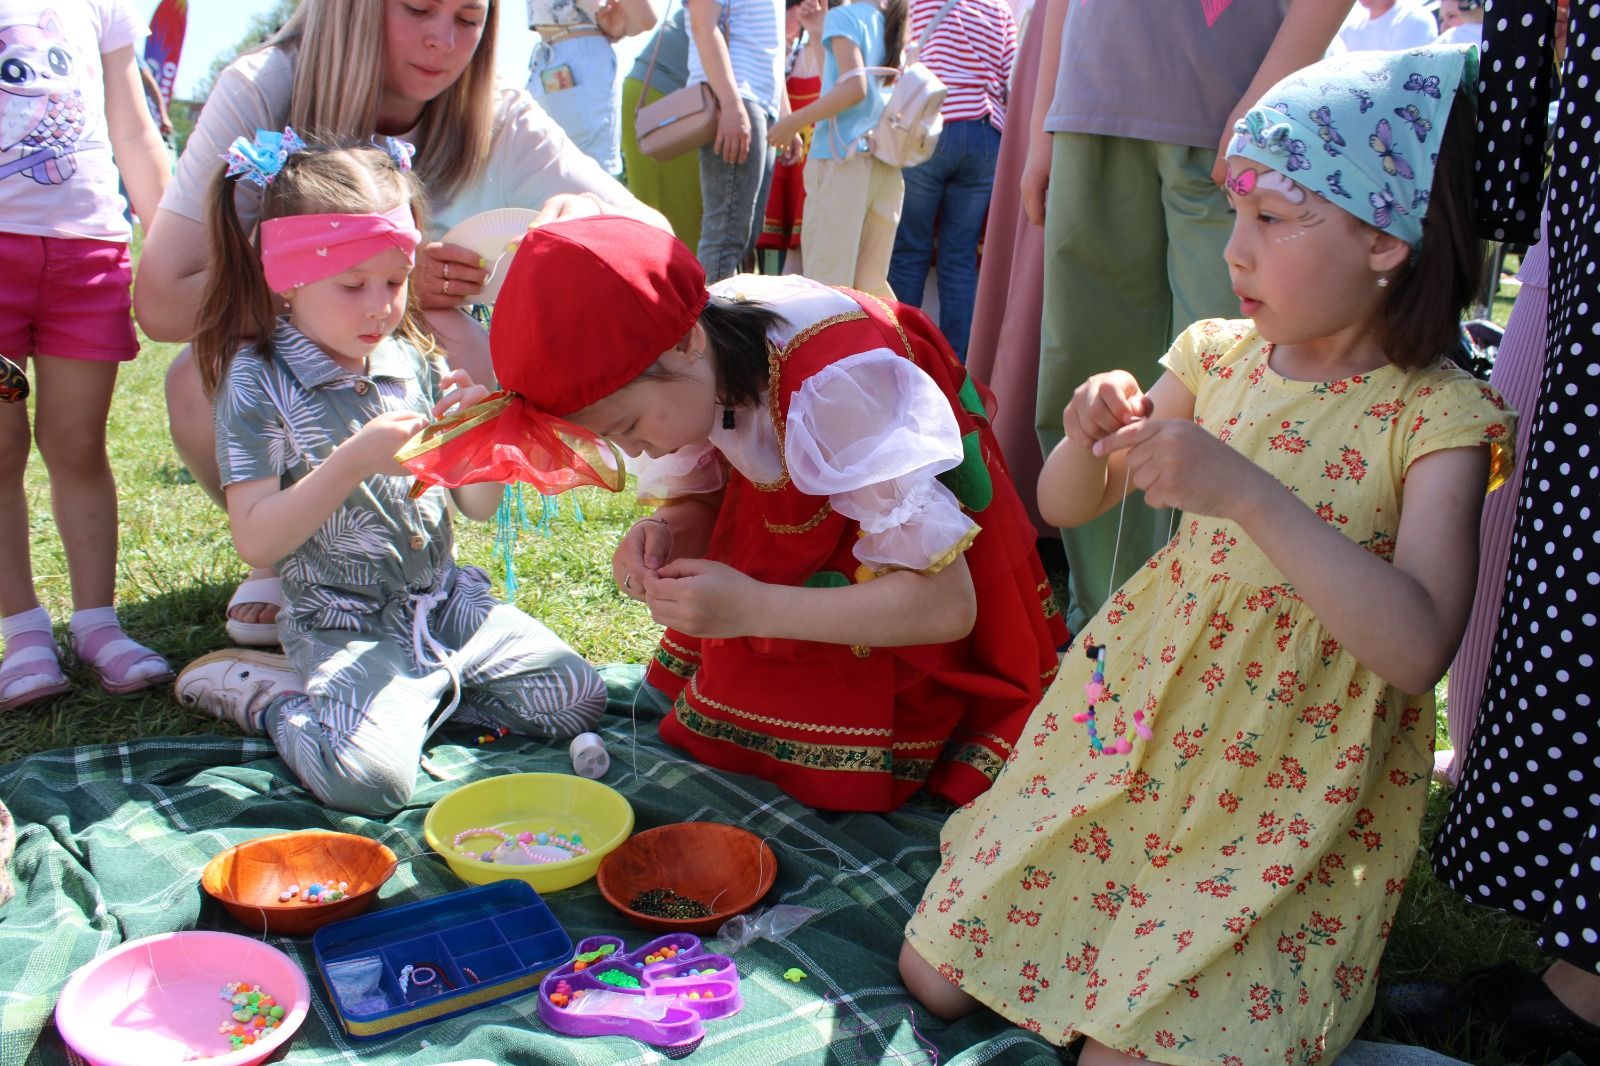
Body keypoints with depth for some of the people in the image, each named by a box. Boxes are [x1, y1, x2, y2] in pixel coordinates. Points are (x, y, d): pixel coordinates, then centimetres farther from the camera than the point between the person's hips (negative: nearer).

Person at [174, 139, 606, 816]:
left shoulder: (415, 360, 5)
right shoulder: (257, 381, -9)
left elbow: (479, 507, 8)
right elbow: (255, 542, -16)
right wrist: (355, 460, -26)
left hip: (449, 601, 6)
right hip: (346, 627, -5)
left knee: (577, 700, -6)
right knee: (367, 777, -28)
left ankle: (412, 694, 9)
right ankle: (276, 697, 2)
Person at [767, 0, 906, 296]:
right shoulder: (893, 26, 19)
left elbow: (854, 87, -14)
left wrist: (794, 122, -9)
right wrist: (820, 34, 25)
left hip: (844, 157, -7)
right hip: (887, 163, 7)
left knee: (827, 279, -8)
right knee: (871, 282, 7)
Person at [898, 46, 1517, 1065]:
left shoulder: (1438, 417, -15)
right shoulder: (1220, 356, -1)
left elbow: (1418, 647, -28)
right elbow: (1066, 507, 7)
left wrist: (1244, 492, -35)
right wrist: (1092, 438, -17)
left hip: (1286, 795, -4)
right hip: (1129, 734, 5)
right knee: (934, 977, 6)